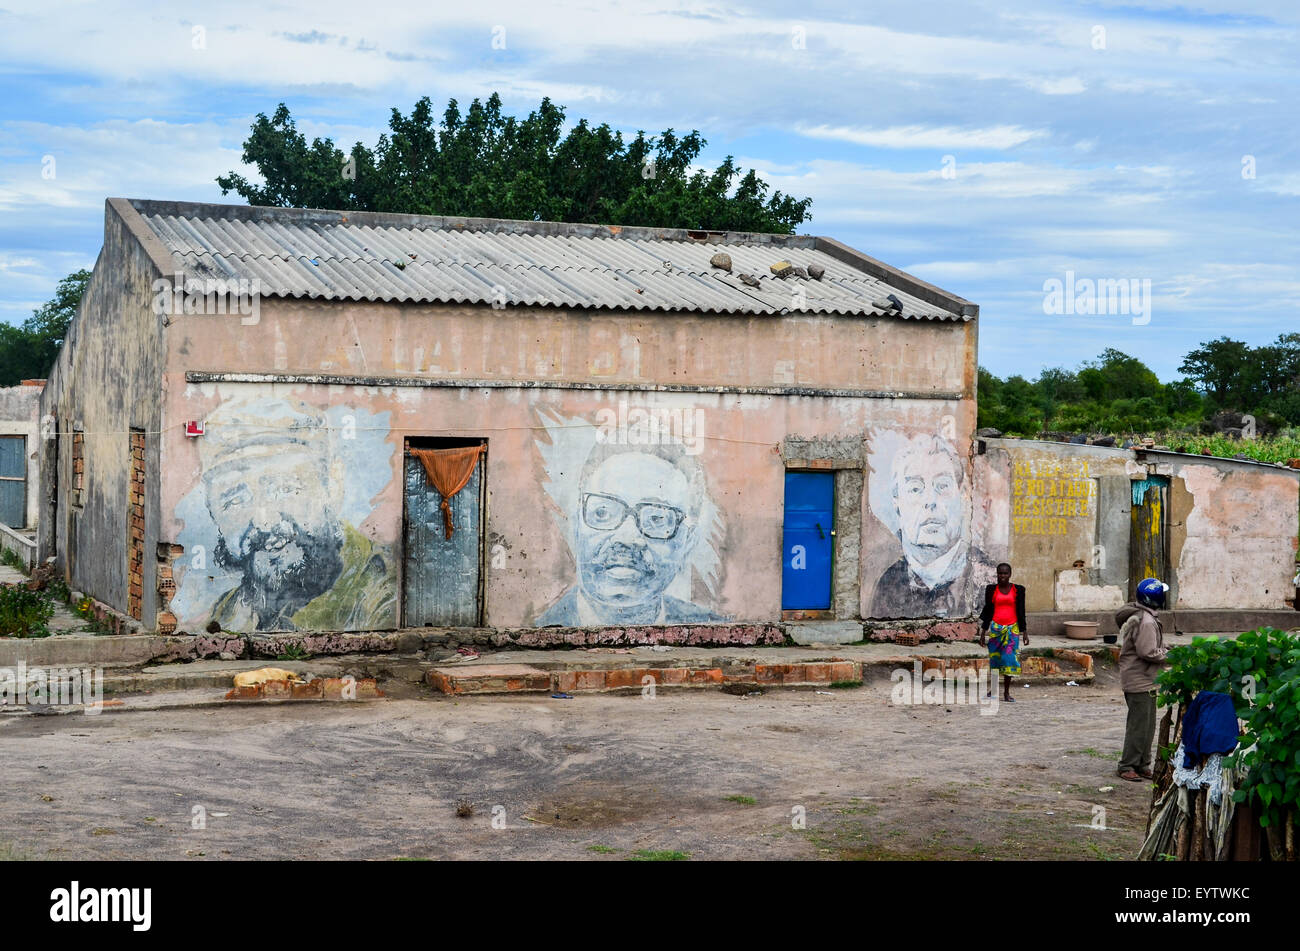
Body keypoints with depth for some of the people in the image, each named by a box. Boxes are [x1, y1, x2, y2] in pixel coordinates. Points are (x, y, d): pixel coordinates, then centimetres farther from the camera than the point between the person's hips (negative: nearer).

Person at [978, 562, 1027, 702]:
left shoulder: (1018, 590, 4)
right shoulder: (991, 589, 4)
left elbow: (1021, 612, 7)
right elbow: (987, 610, 8)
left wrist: (1024, 632, 4)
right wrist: (983, 632, 6)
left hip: (1012, 628, 0)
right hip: (995, 627, 1)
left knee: (1010, 658, -6)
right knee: (994, 658, 4)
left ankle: (1006, 692, 0)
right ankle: (992, 689, 20)